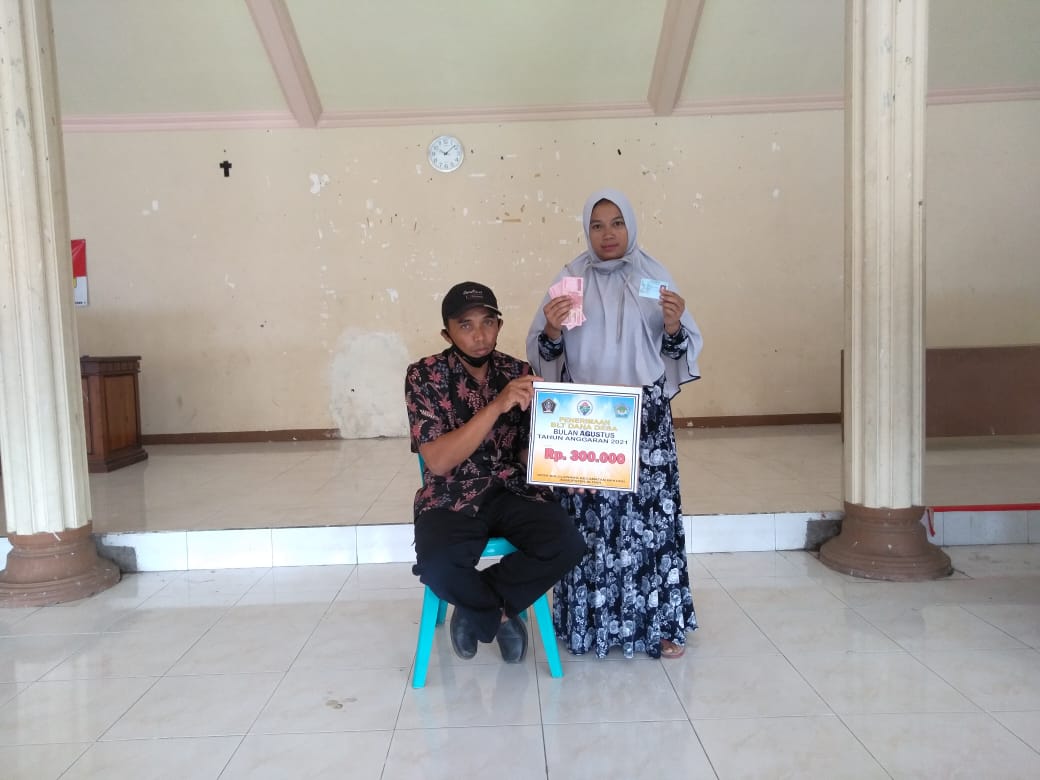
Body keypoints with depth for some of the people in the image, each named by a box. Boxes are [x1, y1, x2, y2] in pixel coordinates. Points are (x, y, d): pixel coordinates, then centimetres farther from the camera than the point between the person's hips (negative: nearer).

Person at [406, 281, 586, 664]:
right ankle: (501, 616, 2)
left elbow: (527, 450, 6)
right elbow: (438, 461, -20)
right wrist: (496, 406, -29)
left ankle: (475, 608, -1)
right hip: (452, 497, -3)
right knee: (437, 566, -32)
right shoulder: (424, 375, -9)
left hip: (514, 489, 3)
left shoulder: (519, 372, 2)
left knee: (568, 545, -24)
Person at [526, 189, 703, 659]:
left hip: (645, 416, 1)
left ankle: (658, 622, 15)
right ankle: (591, 622, 15)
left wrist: (675, 326, -14)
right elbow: (542, 353, 4)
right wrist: (551, 330, -16)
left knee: (650, 512, 0)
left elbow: (680, 351, 7)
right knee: (590, 516, -1)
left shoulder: (654, 275, 6)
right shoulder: (570, 279, 5)